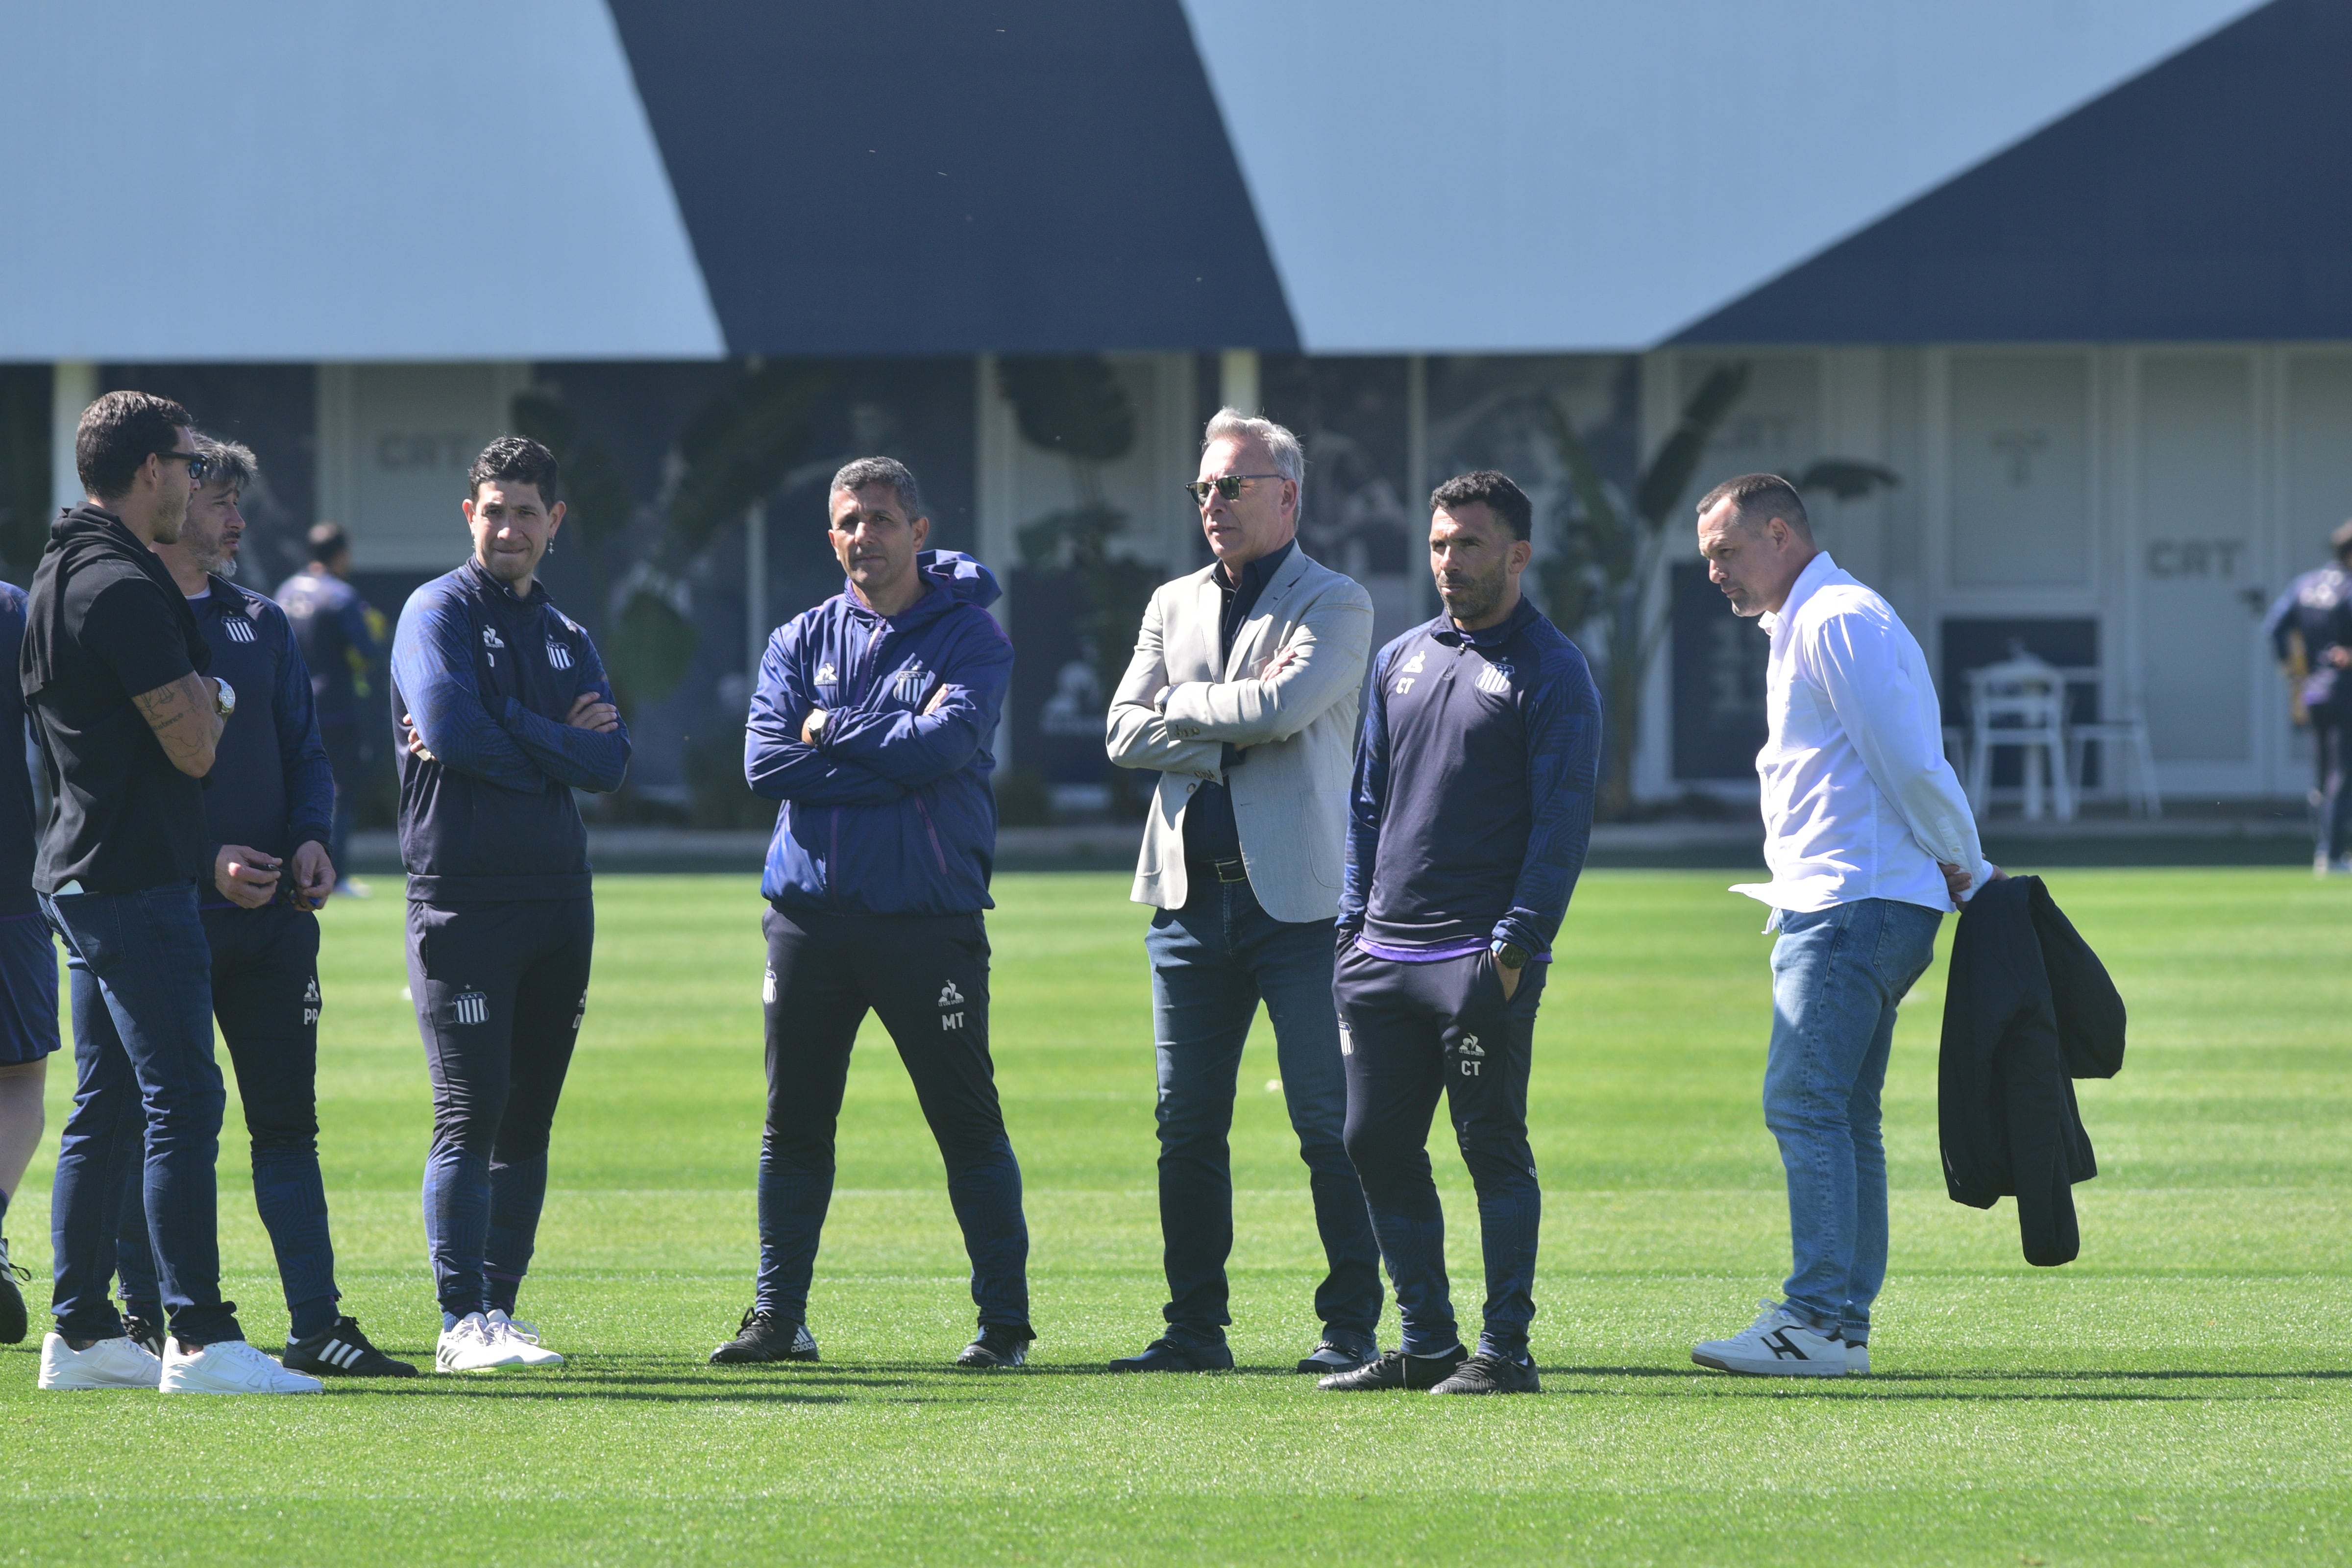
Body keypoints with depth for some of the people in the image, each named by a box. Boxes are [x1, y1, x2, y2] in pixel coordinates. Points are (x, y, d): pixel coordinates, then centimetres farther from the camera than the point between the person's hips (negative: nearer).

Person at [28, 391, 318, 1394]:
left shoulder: (64, 575, 16)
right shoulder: (123, 588, -16)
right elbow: (194, 745, -16)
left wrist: (196, 697, 6)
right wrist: (206, 697, 3)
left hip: (83, 876, 11)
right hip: (137, 884, -10)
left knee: (106, 1110, 13)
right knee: (181, 1101, -11)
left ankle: (82, 1333, 15)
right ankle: (198, 1338, -15)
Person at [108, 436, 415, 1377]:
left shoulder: (260, 623, 15)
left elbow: (302, 748, 18)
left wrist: (310, 838, -2)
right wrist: (203, 860, -17)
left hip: (272, 912, 5)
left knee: (286, 1120, 3)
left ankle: (316, 1325, 2)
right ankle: (145, 1322, 9)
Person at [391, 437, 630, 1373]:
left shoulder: (566, 638, 18)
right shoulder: (441, 612, -1)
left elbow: (610, 762, 2)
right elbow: (451, 729, -18)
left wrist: (502, 736, -10)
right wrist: (556, 745, -6)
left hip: (557, 899, 6)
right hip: (462, 896, -6)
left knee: (527, 1119, 7)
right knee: (471, 1115, -10)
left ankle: (500, 1311, 12)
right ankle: (464, 1321, -10)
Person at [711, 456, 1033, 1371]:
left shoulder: (970, 637, 1)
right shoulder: (802, 641, 11)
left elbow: (944, 746, -16)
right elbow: (766, 763, -4)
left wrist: (832, 730, -6)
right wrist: (895, 755, -10)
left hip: (929, 917, -4)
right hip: (810, 910, 4)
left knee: (968, 1123, -1)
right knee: (794, 1121, 7)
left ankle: (1005, 1320, 5)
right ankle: (779, 1317, 14)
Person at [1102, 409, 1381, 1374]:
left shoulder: (1335, 606, 0)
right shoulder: (1174, 604, 16)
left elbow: (1282, 707, -18)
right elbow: (1127, 733, 5)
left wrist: (1184, 702, -3)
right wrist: (1236, 719, -7)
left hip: (1298, 897, -5)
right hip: (1192, 892, 5)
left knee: (1327, 1123, -4)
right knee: (1188, 1125, 6)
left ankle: (1352, 1325, 1)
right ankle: (1195, 1326, 11)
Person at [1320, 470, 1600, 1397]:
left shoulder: (1550, 673, -2)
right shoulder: (1400, 661, 17)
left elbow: (1562, 822, -8)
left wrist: (1516, 945, -16)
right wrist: (1354, 928, 13)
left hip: (1482, 963, -7)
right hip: (1384, 958, 7)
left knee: (1494, 1149, -5)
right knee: (1377, 1146, 6)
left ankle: (1505, 1348, -1)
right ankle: (1425, 1344, 14)